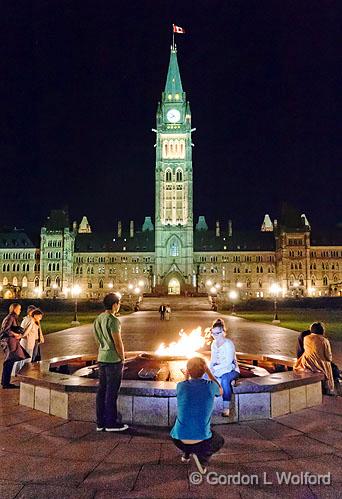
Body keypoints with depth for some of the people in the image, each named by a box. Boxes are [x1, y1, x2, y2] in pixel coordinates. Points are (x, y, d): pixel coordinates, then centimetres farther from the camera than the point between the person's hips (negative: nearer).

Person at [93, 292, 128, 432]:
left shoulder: (98, 319, 8)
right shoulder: (113, 320, -18)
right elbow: (118, 343, -18)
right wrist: (122, 358, -3)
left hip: (101, 358, 8)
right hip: (113, 359, -8)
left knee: (102, 390, 13)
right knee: (112, 392, 1)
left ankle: (100, 422, 21)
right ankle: (111, 423, 11)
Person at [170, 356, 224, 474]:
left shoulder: (181, 385, -6)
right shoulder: (210, 386, -9)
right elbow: (220, 392, 17)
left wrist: (186, 377, 15)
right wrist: (208, 371, 10)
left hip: (179, 440, 3)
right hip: (201, 439, -3)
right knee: (219, 441, 29)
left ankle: (186, 453, 21)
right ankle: (202, 455, 2)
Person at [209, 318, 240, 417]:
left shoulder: (228, 344, -17)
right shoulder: (214, 344, 6)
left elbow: (228, 362, -23)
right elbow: (213, 360, 11)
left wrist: (215, 368, -29)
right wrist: (210, 369, -9)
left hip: (231, 370, -6)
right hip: (218, 370, 7)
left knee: (224, 379, -38)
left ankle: (226, 407, -29)